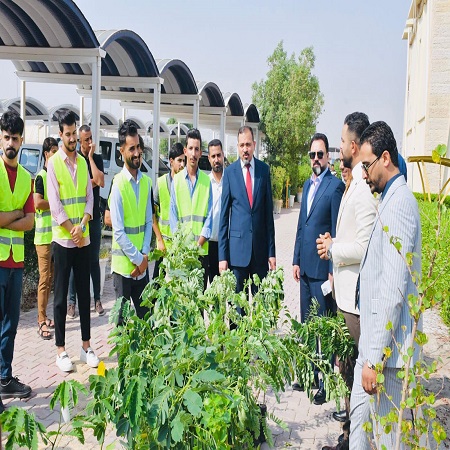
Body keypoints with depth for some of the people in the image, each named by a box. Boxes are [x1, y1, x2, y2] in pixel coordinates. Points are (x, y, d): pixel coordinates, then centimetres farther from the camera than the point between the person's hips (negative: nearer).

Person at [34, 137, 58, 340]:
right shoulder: (41, 176, -9)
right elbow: (38, 202, -20)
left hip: (57, 234, 8)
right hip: (44, 235, -8)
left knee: (51, 278, 12)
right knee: (44, 279, -6)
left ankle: (44, 317, 21)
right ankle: (41, 322, -1)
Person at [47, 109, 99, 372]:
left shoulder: (83, 162, 9)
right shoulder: (54, 163, -6)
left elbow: (90, 198, 6)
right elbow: (55, 203, -11)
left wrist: (82, 225, -9)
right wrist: (72, 231, -13)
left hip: (84, 238, 5)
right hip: (63, 239, -5)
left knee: (84, 291, 10)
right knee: (61, 295, 2)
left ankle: (86, 345, 20)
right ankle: (61, 349, 10)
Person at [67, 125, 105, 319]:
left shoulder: (97, 159, 5)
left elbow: (101, 182, -12)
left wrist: (91, 157, -10)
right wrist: (92, 182, -7)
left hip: (94, 217, 3)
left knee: (94, 260, 9)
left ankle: (97, 299, 16)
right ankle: (72, 301, 10)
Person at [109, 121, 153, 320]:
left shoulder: (146, 182, 5)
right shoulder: (118, 184, -13)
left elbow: (148, 222, 8)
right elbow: (118, 232, -14)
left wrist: (145, 255, -1)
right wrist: (138, 259, -10)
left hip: (143, 264, 5)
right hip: (124, 264, -5)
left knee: (145, 316, 13)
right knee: (123, 319, 5)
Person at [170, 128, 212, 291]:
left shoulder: (207, 181, 5)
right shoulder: (176, 180, 4)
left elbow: (209, 215, 3)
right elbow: (173, 215, 3)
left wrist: (199, 244, -8)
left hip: (202, 250, 1)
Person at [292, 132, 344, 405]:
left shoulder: (336, 186, -10)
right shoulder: (308, 185, 15)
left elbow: (337, 231, -12)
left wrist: (333, 270, -13)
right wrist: (296, 260, 16)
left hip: (323, 269, -8)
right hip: (306, 267, 8)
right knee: (306, 325, 15)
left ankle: (326, 383, 10)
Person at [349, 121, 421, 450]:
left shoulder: (399, 204, -20)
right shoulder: (390, 199, 11)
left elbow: (394, 290, -25)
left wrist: (375, 359, -23)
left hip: (387, 347, -10)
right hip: (373, 339, 10)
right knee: (359, 413, 21)